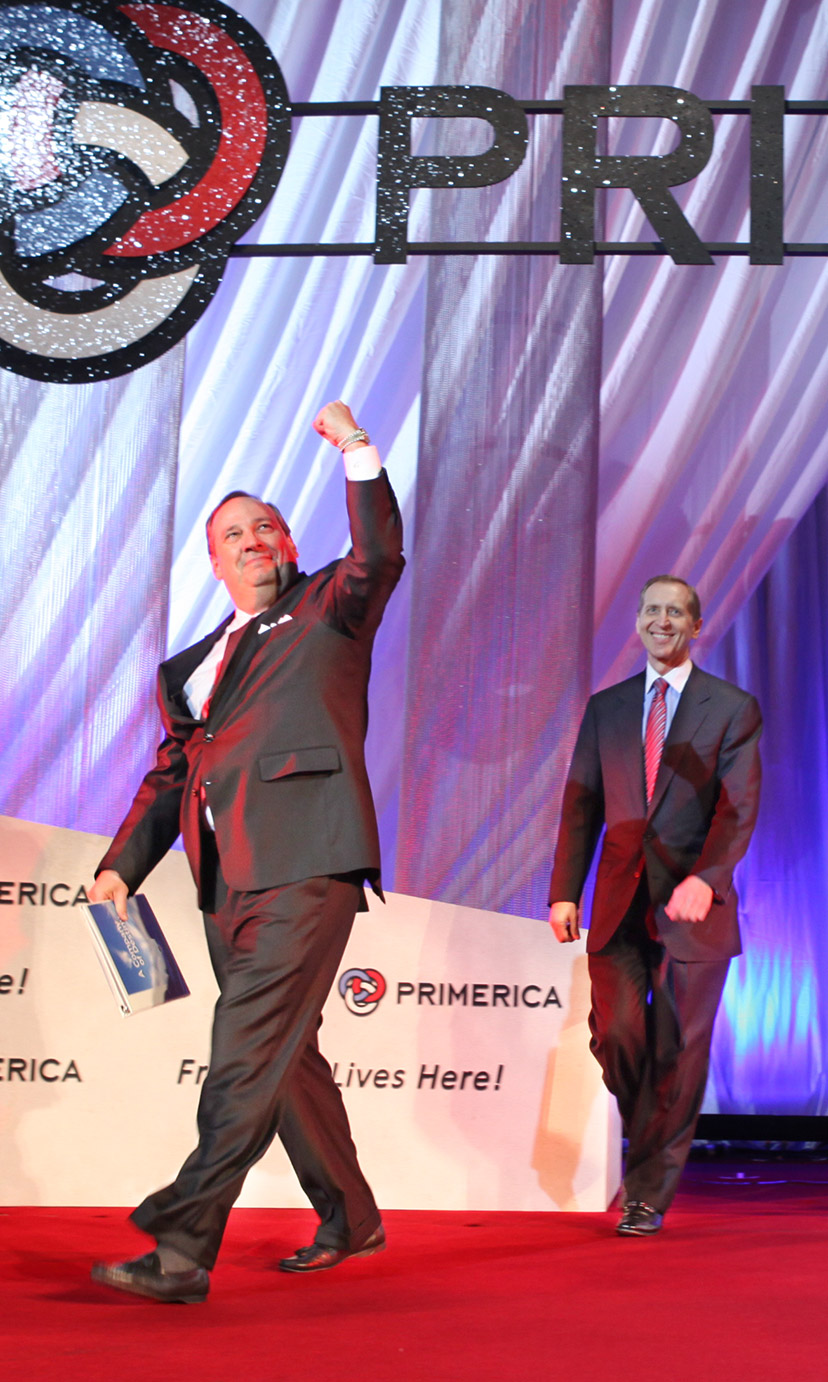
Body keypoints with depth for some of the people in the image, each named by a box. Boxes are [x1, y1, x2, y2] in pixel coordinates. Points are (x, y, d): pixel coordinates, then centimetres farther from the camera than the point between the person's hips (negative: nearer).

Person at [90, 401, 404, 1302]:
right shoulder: (188, 669, 24)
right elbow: (169, 776, 19)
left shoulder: (327, 611, 10)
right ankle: (349, 1221, 28)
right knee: (286, 1056, 13)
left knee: (249, 1056, -14)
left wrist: (357, 451, -18)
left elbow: (379, 555, -11)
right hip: (227, 883, 7)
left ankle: (182, 1248, -17)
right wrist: (121, 865, 4)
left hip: (306, 868, -7)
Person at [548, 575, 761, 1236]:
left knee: (678, 1053, 1)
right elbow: (581, 805, 11)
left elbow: (739, 809, -7)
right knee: (615, 1034, -8)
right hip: (620, 905, 2)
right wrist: (564, 891, 1)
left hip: (693, 907, -2)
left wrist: (704, 879, -23)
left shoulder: (733, 709, 2)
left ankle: (649, 1192, 14)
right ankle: (652, 1144, 22)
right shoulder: (605, 708, 12)